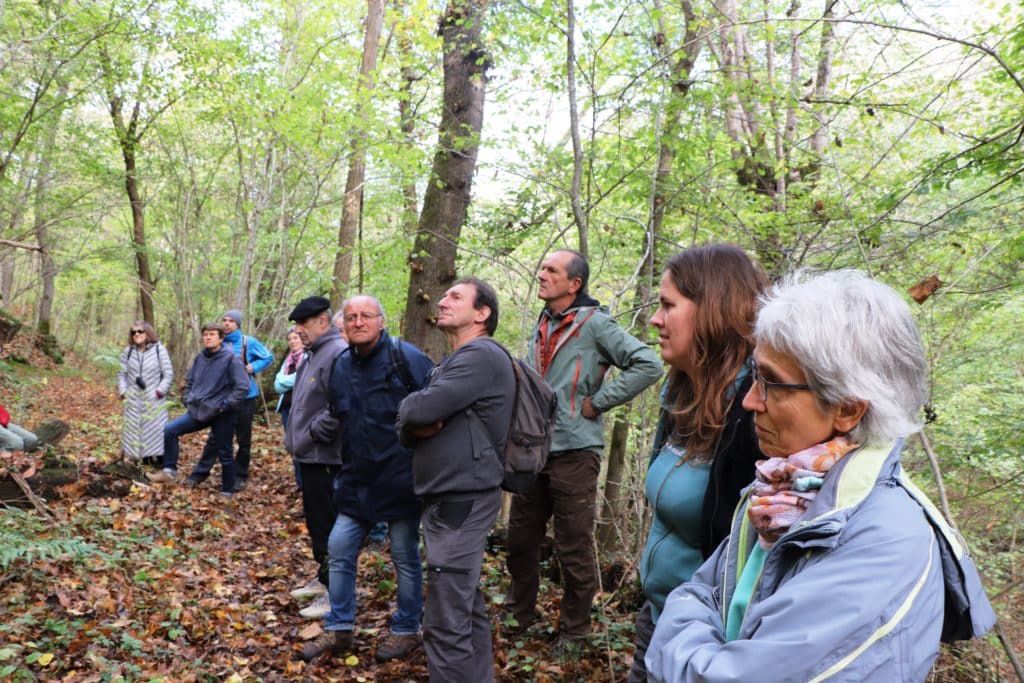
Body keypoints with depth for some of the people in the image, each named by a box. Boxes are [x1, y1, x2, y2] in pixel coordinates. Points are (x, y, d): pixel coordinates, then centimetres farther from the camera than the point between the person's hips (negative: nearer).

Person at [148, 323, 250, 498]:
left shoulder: (230, 358, -13)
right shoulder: (200, 357, 7)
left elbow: (242, 386, -17)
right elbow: (190, 381, 21)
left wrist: (226, 406, -18)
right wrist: (187, 399, 9)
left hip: (221, 415, -6)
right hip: (199, 410, 6)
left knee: (224, 454, 4)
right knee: (169, 430, -6)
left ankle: (227, 492, 18)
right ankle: (170, 470, 5)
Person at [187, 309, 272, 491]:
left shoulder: (248, 342, -6)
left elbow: (268, 357, 2)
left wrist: (252, 367, -14)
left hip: (245, 396, -2)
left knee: (243, 439, 7)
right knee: (215, 437, 5)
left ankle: (240, 477, 18)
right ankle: (199, 473, 13)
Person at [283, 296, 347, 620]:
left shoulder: (337, 354, -19)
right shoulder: (312, 354, 15)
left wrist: (313, 434, -18)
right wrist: (296, 438, 16)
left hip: (326, 458, -11)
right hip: (310, 455, 11)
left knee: (328, 523, -3)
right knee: (315, 519, 20)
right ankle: (324, 577, 34)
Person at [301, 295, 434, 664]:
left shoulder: (406, 357, -13)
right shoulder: (340, 366, 8)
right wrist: (344, 468, 17)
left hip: (401, 479, -6)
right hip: (356, 480, 6)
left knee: (405, 557, 7)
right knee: (339, 549, 9)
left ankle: (406, 630, 25)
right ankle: (339, 630, 24)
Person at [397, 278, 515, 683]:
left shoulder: (481, 355, -14)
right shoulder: (457, 361, 18)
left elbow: (420, 409, -24)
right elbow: (407, 427, 13)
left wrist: (411, 407, -1)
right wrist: (415, 425, -10)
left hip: (461, 500, -10)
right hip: (450, 498, 10)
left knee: (446, 622, -7)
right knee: (466, 608, 18)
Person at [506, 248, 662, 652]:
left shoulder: (594, 323, -9)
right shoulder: (541, 327, 13)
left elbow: (648, 365, -17)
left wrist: (598, 402, -14)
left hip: (573, 452, -7)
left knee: (573, 549, 4)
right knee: (521, 540, 15)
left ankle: (574, 631, 21)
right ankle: (520, 615, 33)